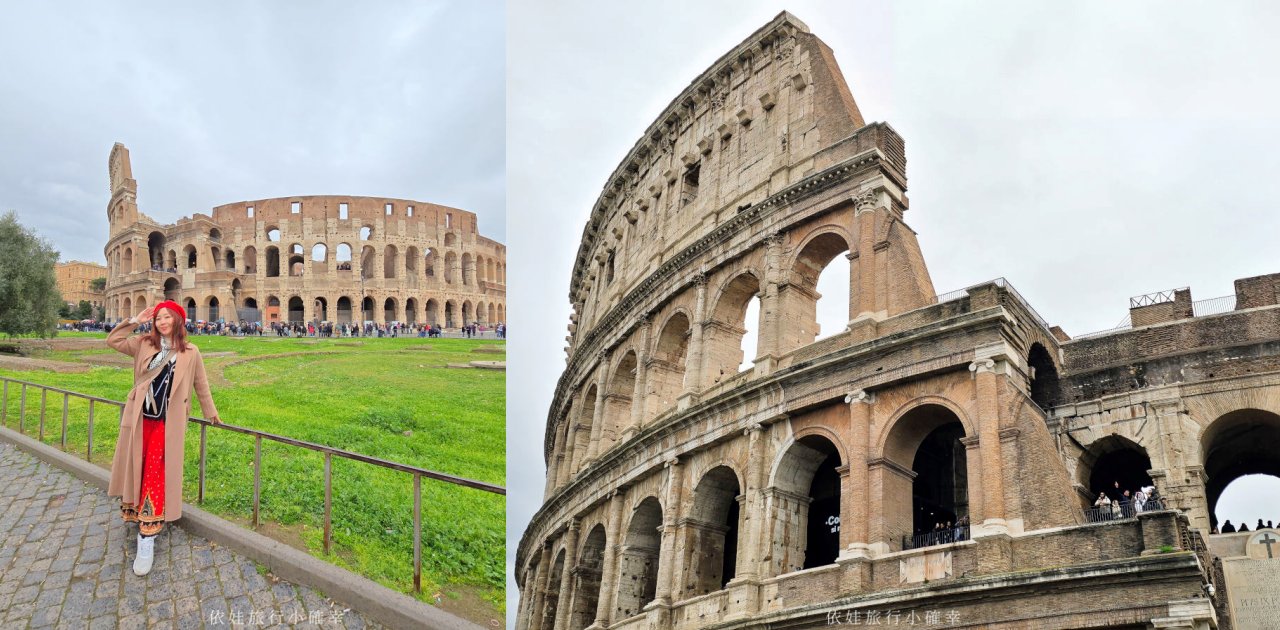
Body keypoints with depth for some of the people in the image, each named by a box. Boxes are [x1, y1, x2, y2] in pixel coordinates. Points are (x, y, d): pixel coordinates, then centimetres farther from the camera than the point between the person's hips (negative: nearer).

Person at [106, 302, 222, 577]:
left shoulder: (190, 353, 0)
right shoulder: (144, 344, 4)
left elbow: (201, 385, 10)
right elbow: (112, 340, 7)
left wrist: (211, 413, 18)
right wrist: (134, 321, -1)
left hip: (166, 422, -3)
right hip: (139, 418, 3)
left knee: (155, 474, -8)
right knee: (135, 469, 10)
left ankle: (147, 538, -10)